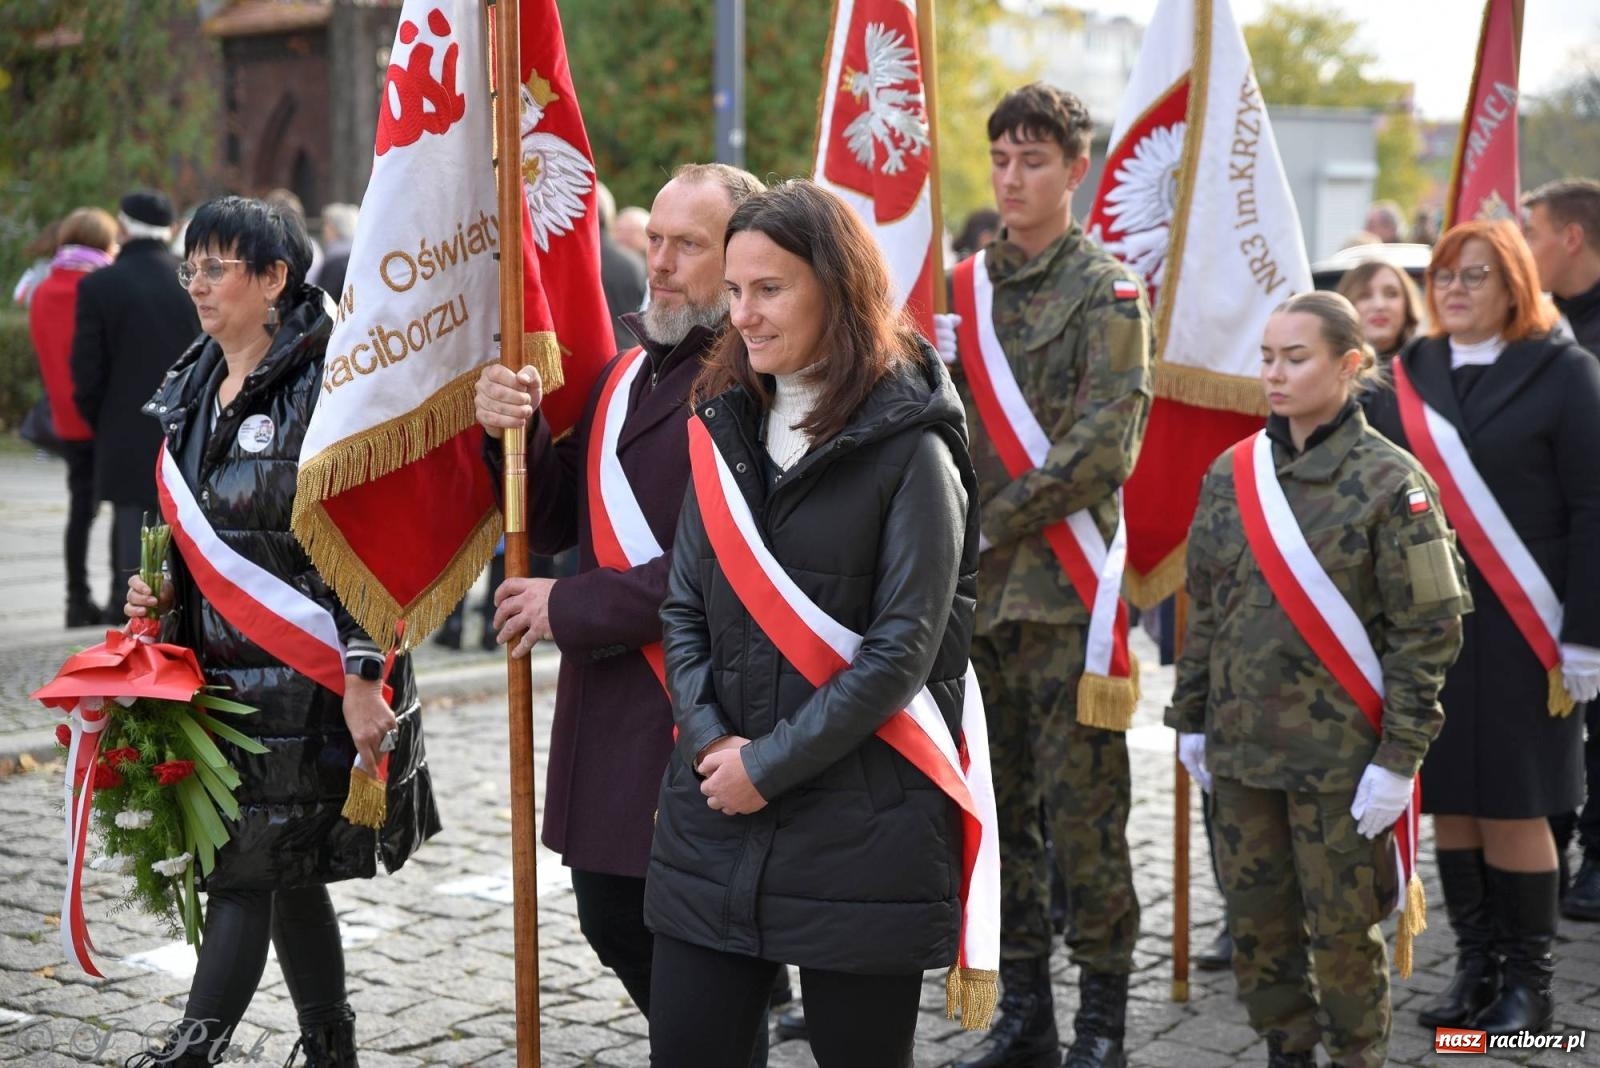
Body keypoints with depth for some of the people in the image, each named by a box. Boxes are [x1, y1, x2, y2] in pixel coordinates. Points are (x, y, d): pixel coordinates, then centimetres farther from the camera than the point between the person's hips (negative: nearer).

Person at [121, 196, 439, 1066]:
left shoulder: (325, 388, -12)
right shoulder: (190, 396, 13)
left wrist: (362, 678, -19)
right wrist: (159, 594, 5)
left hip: (303, 676, -8)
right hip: (218, 673, 8)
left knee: (251, 870, -7)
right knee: (286, 874, 14)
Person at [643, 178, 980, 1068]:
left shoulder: (909, 451, -8)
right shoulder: (726, 432, 10)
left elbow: (901, 650, -13)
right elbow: (684, 609, 9)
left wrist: (769, 765, -14)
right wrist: (709, 739, -7)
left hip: (859, 832, -5)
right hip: (715, 825, 5)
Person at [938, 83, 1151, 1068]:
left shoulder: (1107, 291, -4)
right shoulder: (969, 286, 13)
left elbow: (1106, 440, -13)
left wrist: (1001, 518, -15)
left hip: (1066, 581, -6)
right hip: (978, 588, 6)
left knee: (1083, 806, -1)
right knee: (998, 806, 11)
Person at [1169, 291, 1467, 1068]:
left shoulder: (1390, 481, -9)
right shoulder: (1230, 473, 6)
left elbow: (1427, 631, -9)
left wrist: (1399, 756, -12)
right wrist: (1191, 718, 12)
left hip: (1339, 755, -5)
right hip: (1241, 745, 5)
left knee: (1342, 931, 5)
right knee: (1255, 922, 12)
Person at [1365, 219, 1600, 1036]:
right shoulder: (1412, 372, 10)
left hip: (1518, 630, -4)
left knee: (1511, 807, -1)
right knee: (1449, 802, 7)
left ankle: (1530, 981, 14)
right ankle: (1476, 965, 19)